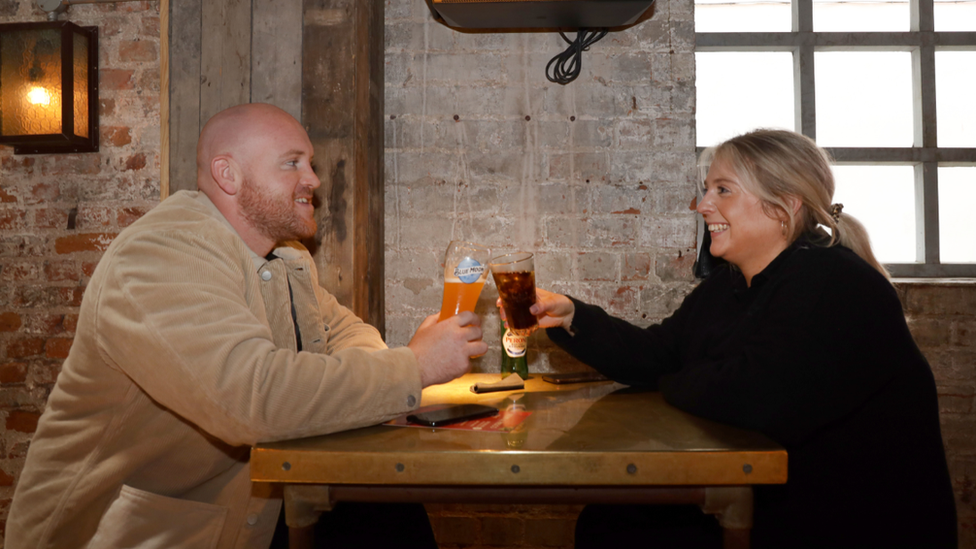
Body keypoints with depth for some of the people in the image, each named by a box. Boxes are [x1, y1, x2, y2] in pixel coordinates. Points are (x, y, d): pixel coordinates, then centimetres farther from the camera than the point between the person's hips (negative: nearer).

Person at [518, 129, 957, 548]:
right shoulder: (729, 283, 7)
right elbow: (655, 356, 7)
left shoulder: (835, 284, -24)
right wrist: (572, 318, -8)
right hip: (764, 505, 8)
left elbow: (756, 398, -35)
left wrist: (675, 386, -14)